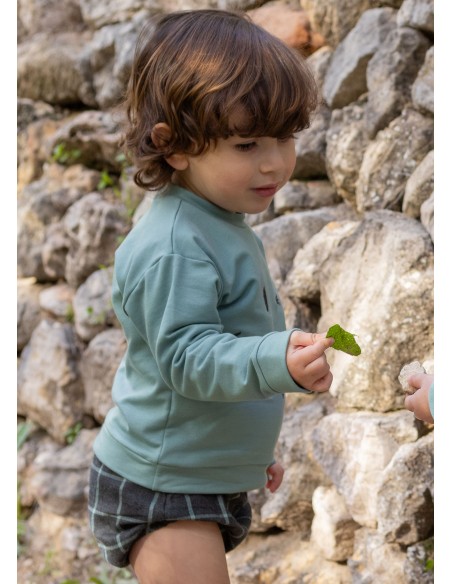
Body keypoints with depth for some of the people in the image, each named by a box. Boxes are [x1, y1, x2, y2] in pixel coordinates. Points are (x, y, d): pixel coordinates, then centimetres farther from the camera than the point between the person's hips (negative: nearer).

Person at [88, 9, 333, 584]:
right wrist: (277, 360, -44)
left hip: (209, 473, 10)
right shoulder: (173, 249, -25)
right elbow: (186, 358, -29)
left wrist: (251, 450, 25)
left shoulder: (223, 227, 7)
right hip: (160, 488, -10)